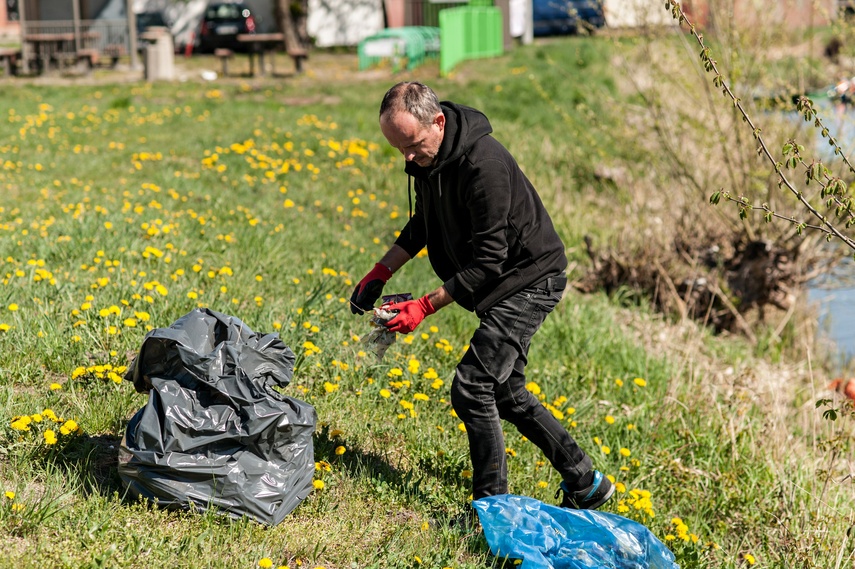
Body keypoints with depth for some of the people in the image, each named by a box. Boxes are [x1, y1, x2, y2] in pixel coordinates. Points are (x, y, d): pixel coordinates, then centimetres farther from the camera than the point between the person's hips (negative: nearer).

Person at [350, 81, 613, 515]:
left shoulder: (483, 163, -32)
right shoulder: (427, 155, -3)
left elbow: (488, 260, -29)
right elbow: (424, 223, 15)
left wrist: (425, 307, -28)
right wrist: (381, 272, 4)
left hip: (530, 280, -10)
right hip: (501, 285, 10)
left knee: (471, 387, -16)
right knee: (504, 393, 17)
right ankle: (586, 483, 28)